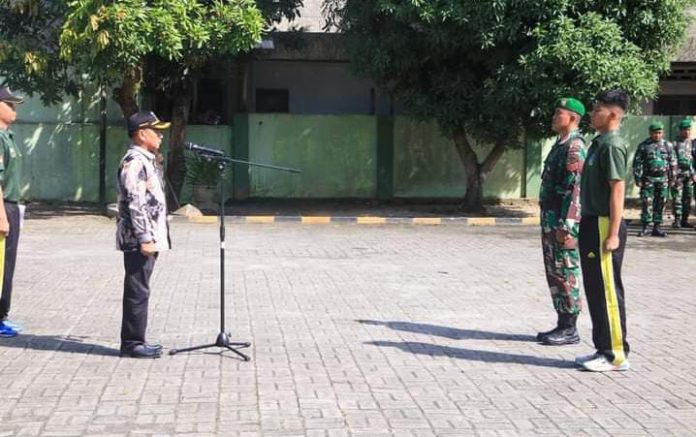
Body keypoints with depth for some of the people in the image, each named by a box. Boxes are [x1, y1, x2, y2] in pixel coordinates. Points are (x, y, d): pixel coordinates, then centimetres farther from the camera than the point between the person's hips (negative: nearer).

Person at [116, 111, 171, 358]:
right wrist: (144, 238, -22)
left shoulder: (146, 160, 18)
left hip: (148, 238, 10)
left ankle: (135, 341, 19)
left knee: (139, 291, 13)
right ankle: (132, 343, 2)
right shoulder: (135, 161, -14)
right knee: (137, 291, -4)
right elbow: (135, 204, -21)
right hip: (138, 239, -10)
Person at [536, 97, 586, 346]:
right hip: (551, 221, 10)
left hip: (563, 222, -10)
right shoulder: (560, 144, 17)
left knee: (566, 274, -4)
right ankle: (563, 325, 19)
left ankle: (569, 330, 2)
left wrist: (567, 225, -25)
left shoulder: (575, 147, -14)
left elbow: (576, 188, -21)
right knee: (555, 274, 13)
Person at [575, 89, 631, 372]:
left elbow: (617, 190, -19)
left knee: (607, 291, -4)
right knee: (595, 290, 14)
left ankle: (616, 354, 2)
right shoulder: (599, 143, 15)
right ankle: (604, 349, 22)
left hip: (604, 226, -10)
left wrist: (613, 234, -22)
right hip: (593, 224, 10)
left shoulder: (612, 145, -14)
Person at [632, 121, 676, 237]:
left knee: (660, 204, 5)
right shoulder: (643, 146, 0)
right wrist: (638, 178, -6)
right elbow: (637, 163, -1)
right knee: (646, 203, -6)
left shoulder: (667, 146, 8)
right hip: (648, 179, -3)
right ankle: (645, 227, 0)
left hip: (662, 179, 3)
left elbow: (672, 163, 13)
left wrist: (672, 178, 9)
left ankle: (657, 227, 11)